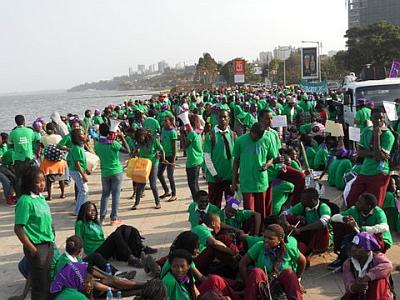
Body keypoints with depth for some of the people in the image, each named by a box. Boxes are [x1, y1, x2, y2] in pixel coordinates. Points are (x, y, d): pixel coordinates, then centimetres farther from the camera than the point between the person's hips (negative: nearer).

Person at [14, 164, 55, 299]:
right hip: (37, 247, -7)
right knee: (40, 284, 3)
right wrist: (32, 249, -16)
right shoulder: (25, 201, -17)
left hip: (48, 244, 7)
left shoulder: (41, 198, 5)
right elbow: (18, 228, -18)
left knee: (48, 279, 17)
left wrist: (51, 241, 13)